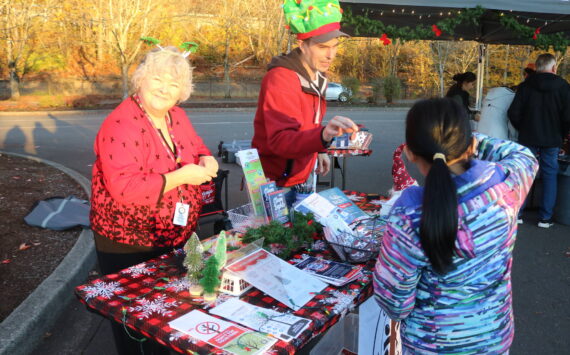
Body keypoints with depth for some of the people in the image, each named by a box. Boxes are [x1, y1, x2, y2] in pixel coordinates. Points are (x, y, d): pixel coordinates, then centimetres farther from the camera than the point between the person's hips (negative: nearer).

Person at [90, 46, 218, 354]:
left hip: (175, 238, 7)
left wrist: (206, 160, -8)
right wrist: (180, 176, -29)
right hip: (127, 246, -7)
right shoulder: (122, 126, -24)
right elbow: (123, 189, -33)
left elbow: (194, 145, 16)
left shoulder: (176, 116, 0)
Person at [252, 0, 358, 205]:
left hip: (304, 177, 8)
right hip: (276, 184, -8)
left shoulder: (318, 76, 4)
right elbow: (280, 140, -36)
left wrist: (319, 151, 9)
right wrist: (323, 136, -51)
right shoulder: (279, 79, -24)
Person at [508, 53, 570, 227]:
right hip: (552, 139, -1)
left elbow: (514, 113, -7)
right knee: (550, 176, 7)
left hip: (528, 138, 1)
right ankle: (545, 218, 9)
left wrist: (522, 129, 9)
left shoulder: (525, 86, -3)